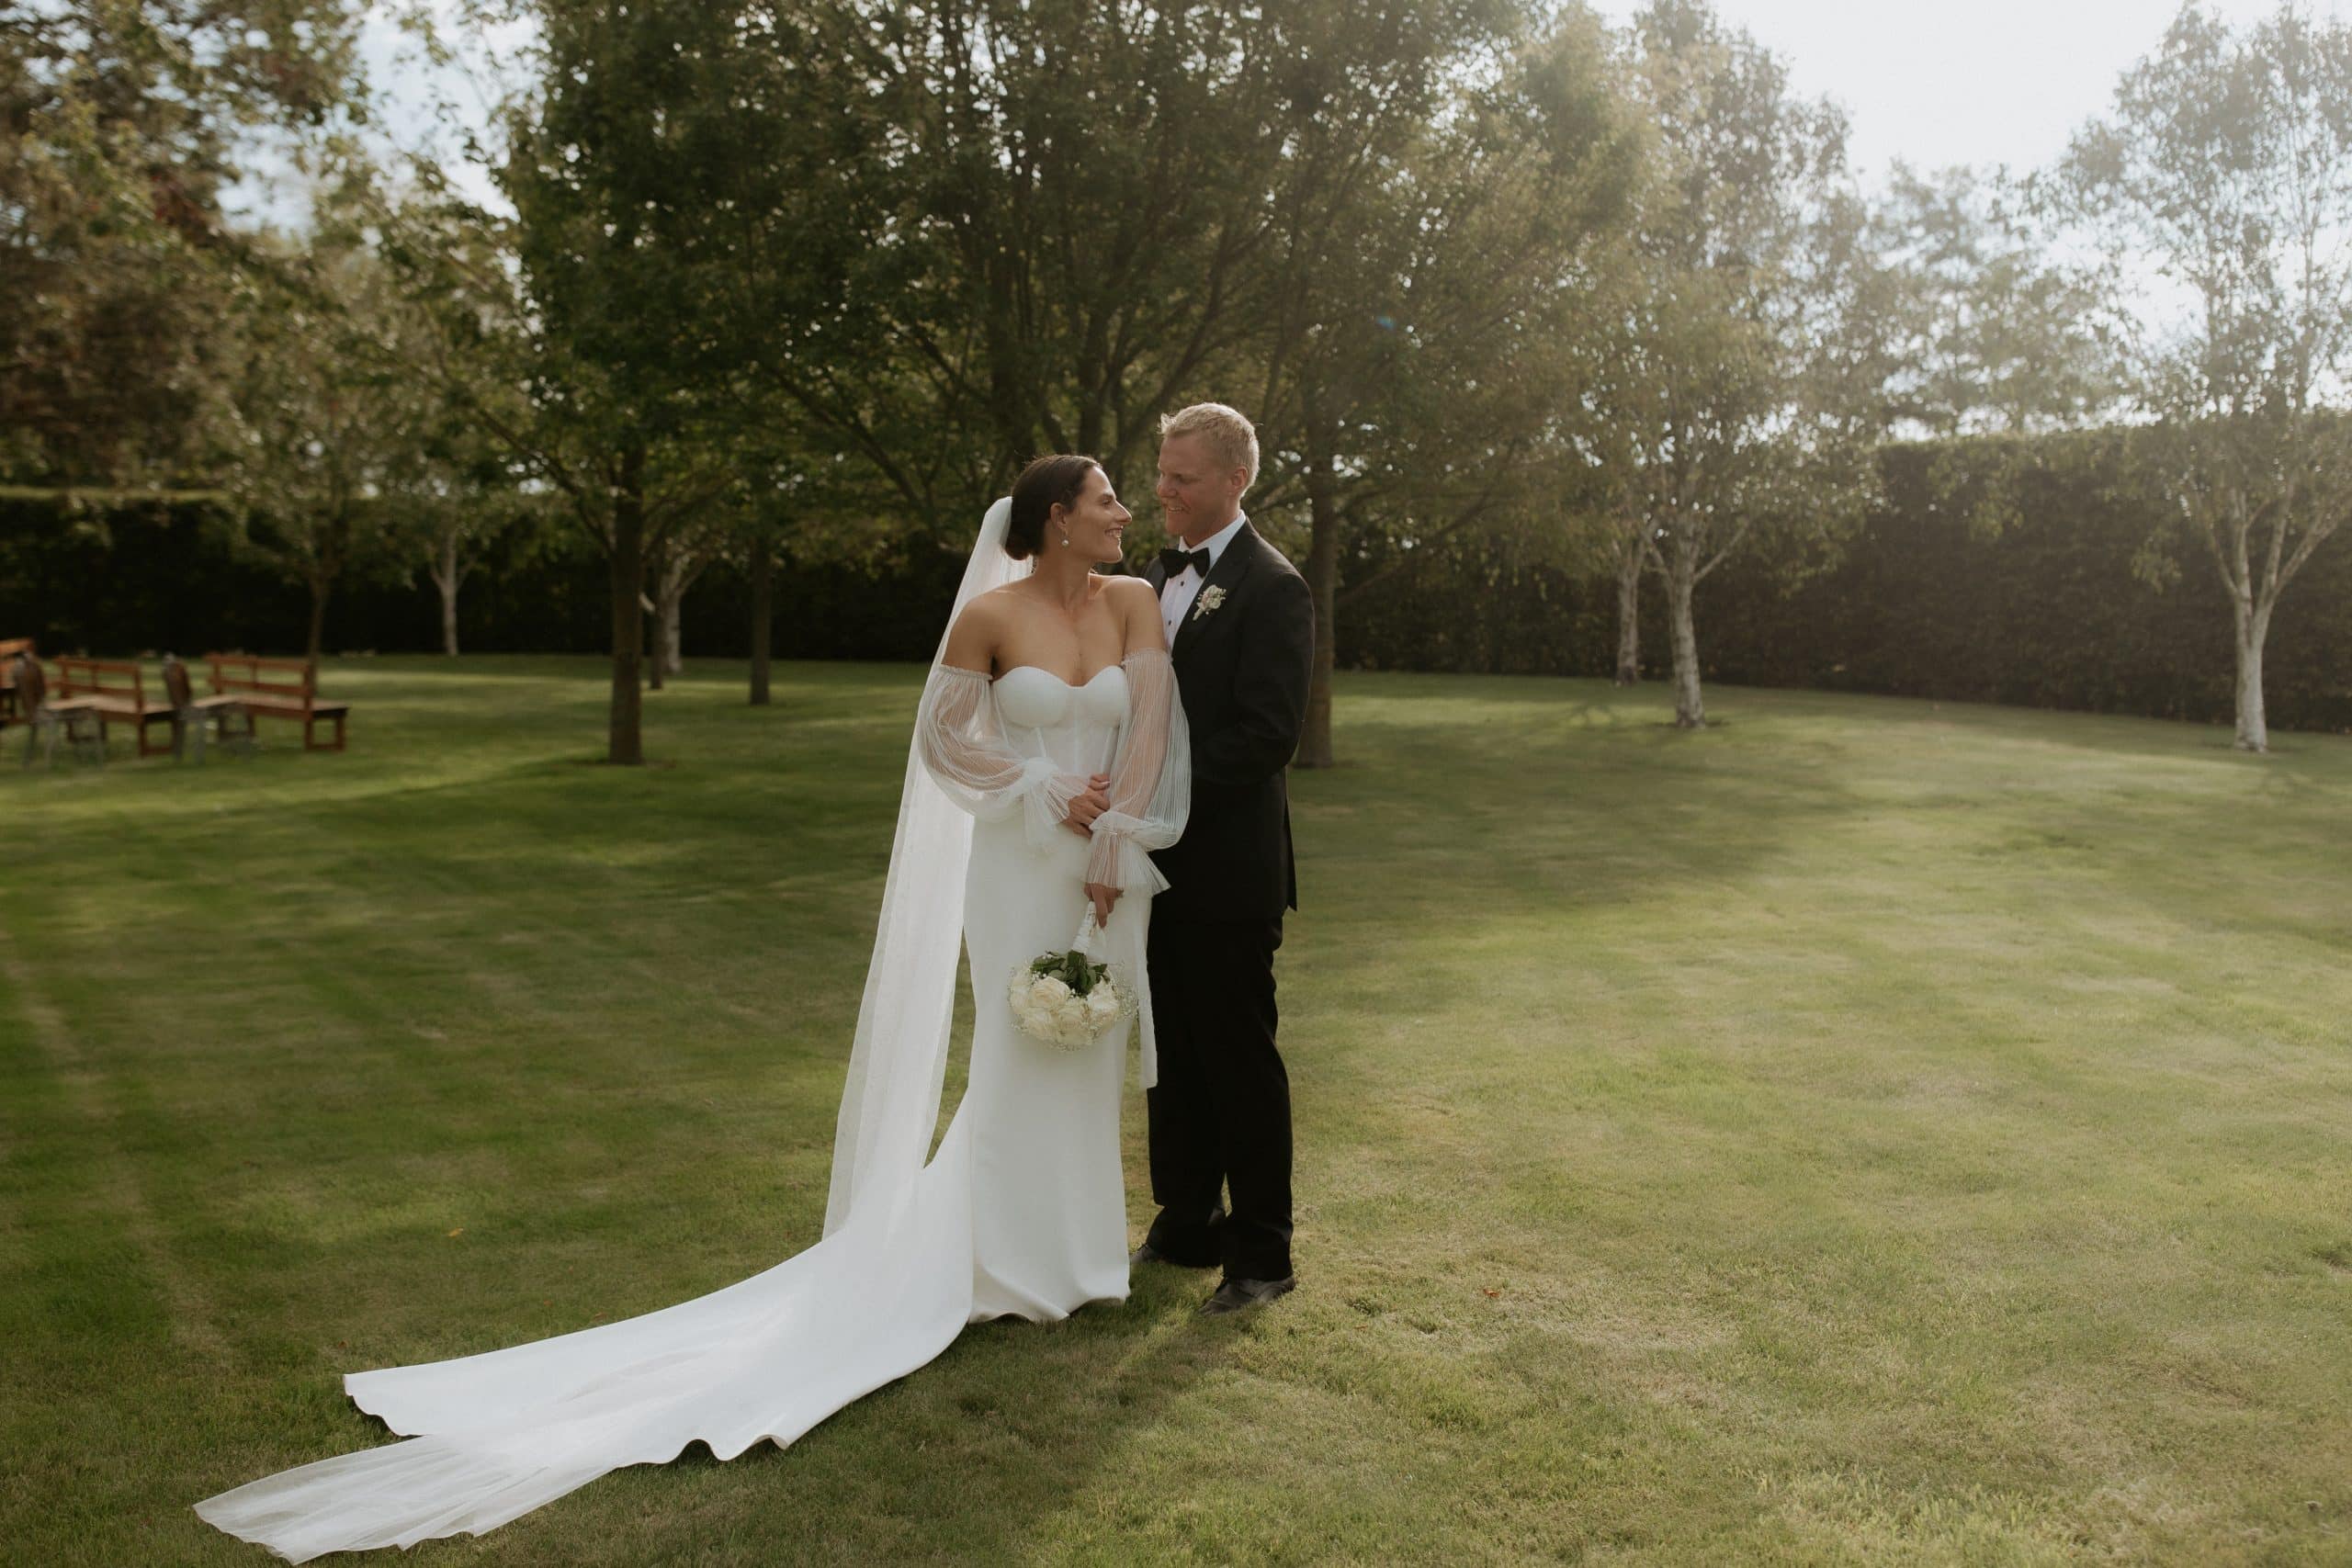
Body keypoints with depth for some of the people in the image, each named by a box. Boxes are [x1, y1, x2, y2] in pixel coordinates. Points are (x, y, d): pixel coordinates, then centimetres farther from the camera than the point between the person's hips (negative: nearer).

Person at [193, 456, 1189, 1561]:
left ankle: (1064, 1243, 29)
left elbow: (1150, 726, -6)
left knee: (1085, 1053, 12)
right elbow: (943, 739, -3)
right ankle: (1010, 1261, 18)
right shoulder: (988, 614, -8)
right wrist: (1050, 795, -10)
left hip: (1110, 862, 4)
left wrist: (1111, 851, -14)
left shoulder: (1132, 602, 1)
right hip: (1019, 862, -4)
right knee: (1018, 1059, 1)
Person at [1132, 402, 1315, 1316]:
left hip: (1228, 868, -8)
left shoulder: (1270, 588, -12)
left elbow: (1267, 734, -20)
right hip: (1160, 860, 8)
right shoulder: (1156, 577, 13)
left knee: (1239, 1059, 2)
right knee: (1175, 1054, 15)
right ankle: (1186, 1225, 29)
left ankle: (1262, 1251, 16)